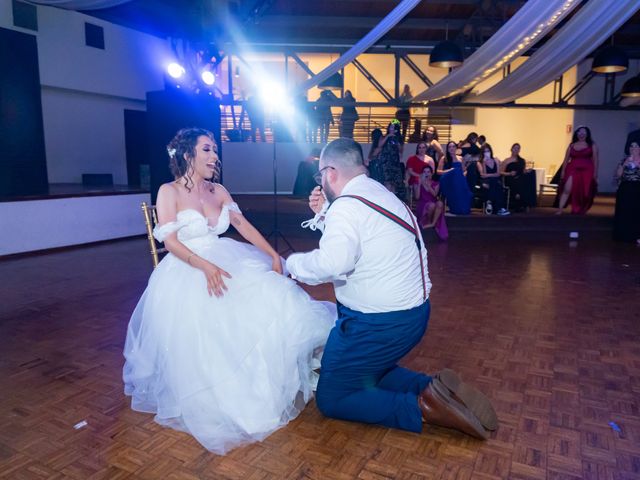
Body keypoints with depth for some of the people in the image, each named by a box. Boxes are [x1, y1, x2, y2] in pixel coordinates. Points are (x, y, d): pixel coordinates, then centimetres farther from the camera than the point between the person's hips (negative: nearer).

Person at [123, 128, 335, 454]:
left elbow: (244, 226, 4)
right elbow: (171, 242, -12)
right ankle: (216, 402, -10)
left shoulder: (218, 191, 13)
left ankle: (267, 384, -7)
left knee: (269, 295, -18)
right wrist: (205, 266, -29)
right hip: (187, 269, -5)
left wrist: (274, 255, -11)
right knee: (203, 322, -29)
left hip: (226, 260, 5)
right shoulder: (169, 192, -3)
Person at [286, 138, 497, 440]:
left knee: (330, 399, 6)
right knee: (368, 373, 30)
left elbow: (331, 263, -34)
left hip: (378, 324, -9)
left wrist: (292, 263, -17)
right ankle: (432, 389, 10)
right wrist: (324, 214, 14)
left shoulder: (347, 205, -19)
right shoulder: (380, 195, 10)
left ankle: (421, 408, -5)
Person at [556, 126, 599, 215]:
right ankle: (560, 210, -13)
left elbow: (595, 160, 2)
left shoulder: (592, 145, 6)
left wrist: (595, 172, -5)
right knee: (567, 190, -12)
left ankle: (579, 211, 17)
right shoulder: (572, 145, 11)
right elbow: (566, 159, 10)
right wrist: (563, 171, 3)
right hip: (573, 169, 0)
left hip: (587, 170, 0)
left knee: (584, 192, 4)